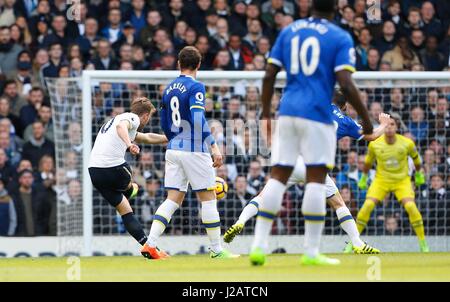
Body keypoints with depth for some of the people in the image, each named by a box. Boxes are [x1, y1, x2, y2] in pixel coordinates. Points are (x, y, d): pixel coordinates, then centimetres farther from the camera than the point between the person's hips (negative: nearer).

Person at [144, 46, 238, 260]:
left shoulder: (169, 89, 13)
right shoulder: (196, 87, -9)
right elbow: (198, 120, -20)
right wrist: (214, 146, -19)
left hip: (173, 151, 7)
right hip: (194, 150, -7)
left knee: (173, 200, 5)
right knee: (208, 198, 2)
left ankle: (150, 244, -8)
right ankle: (216, 249, 5)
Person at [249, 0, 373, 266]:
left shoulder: (288, 31, 12)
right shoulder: (340, 38, -1)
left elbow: (269, 76, 10)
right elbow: (346, 84, -11)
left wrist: (266, 115, 19)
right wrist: (366, 119, -2)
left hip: (287, 112, 4)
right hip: (317, 114, -4)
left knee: (278, 177, 6)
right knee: (316, 179, -1)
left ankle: (259, 245, -1)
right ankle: (311, 252, -2)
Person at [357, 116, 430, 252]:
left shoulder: (407, 143, -14)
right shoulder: (374, 144, -12)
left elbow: (415, 157, 8)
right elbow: (369, 161, 9)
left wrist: (419, 174, 20)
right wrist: (363, 177, 19)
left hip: (402, 180, -1)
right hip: (381, 179, 1)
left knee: (410, 206, -22)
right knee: (367, 206, -17)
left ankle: (423, 244, -9)